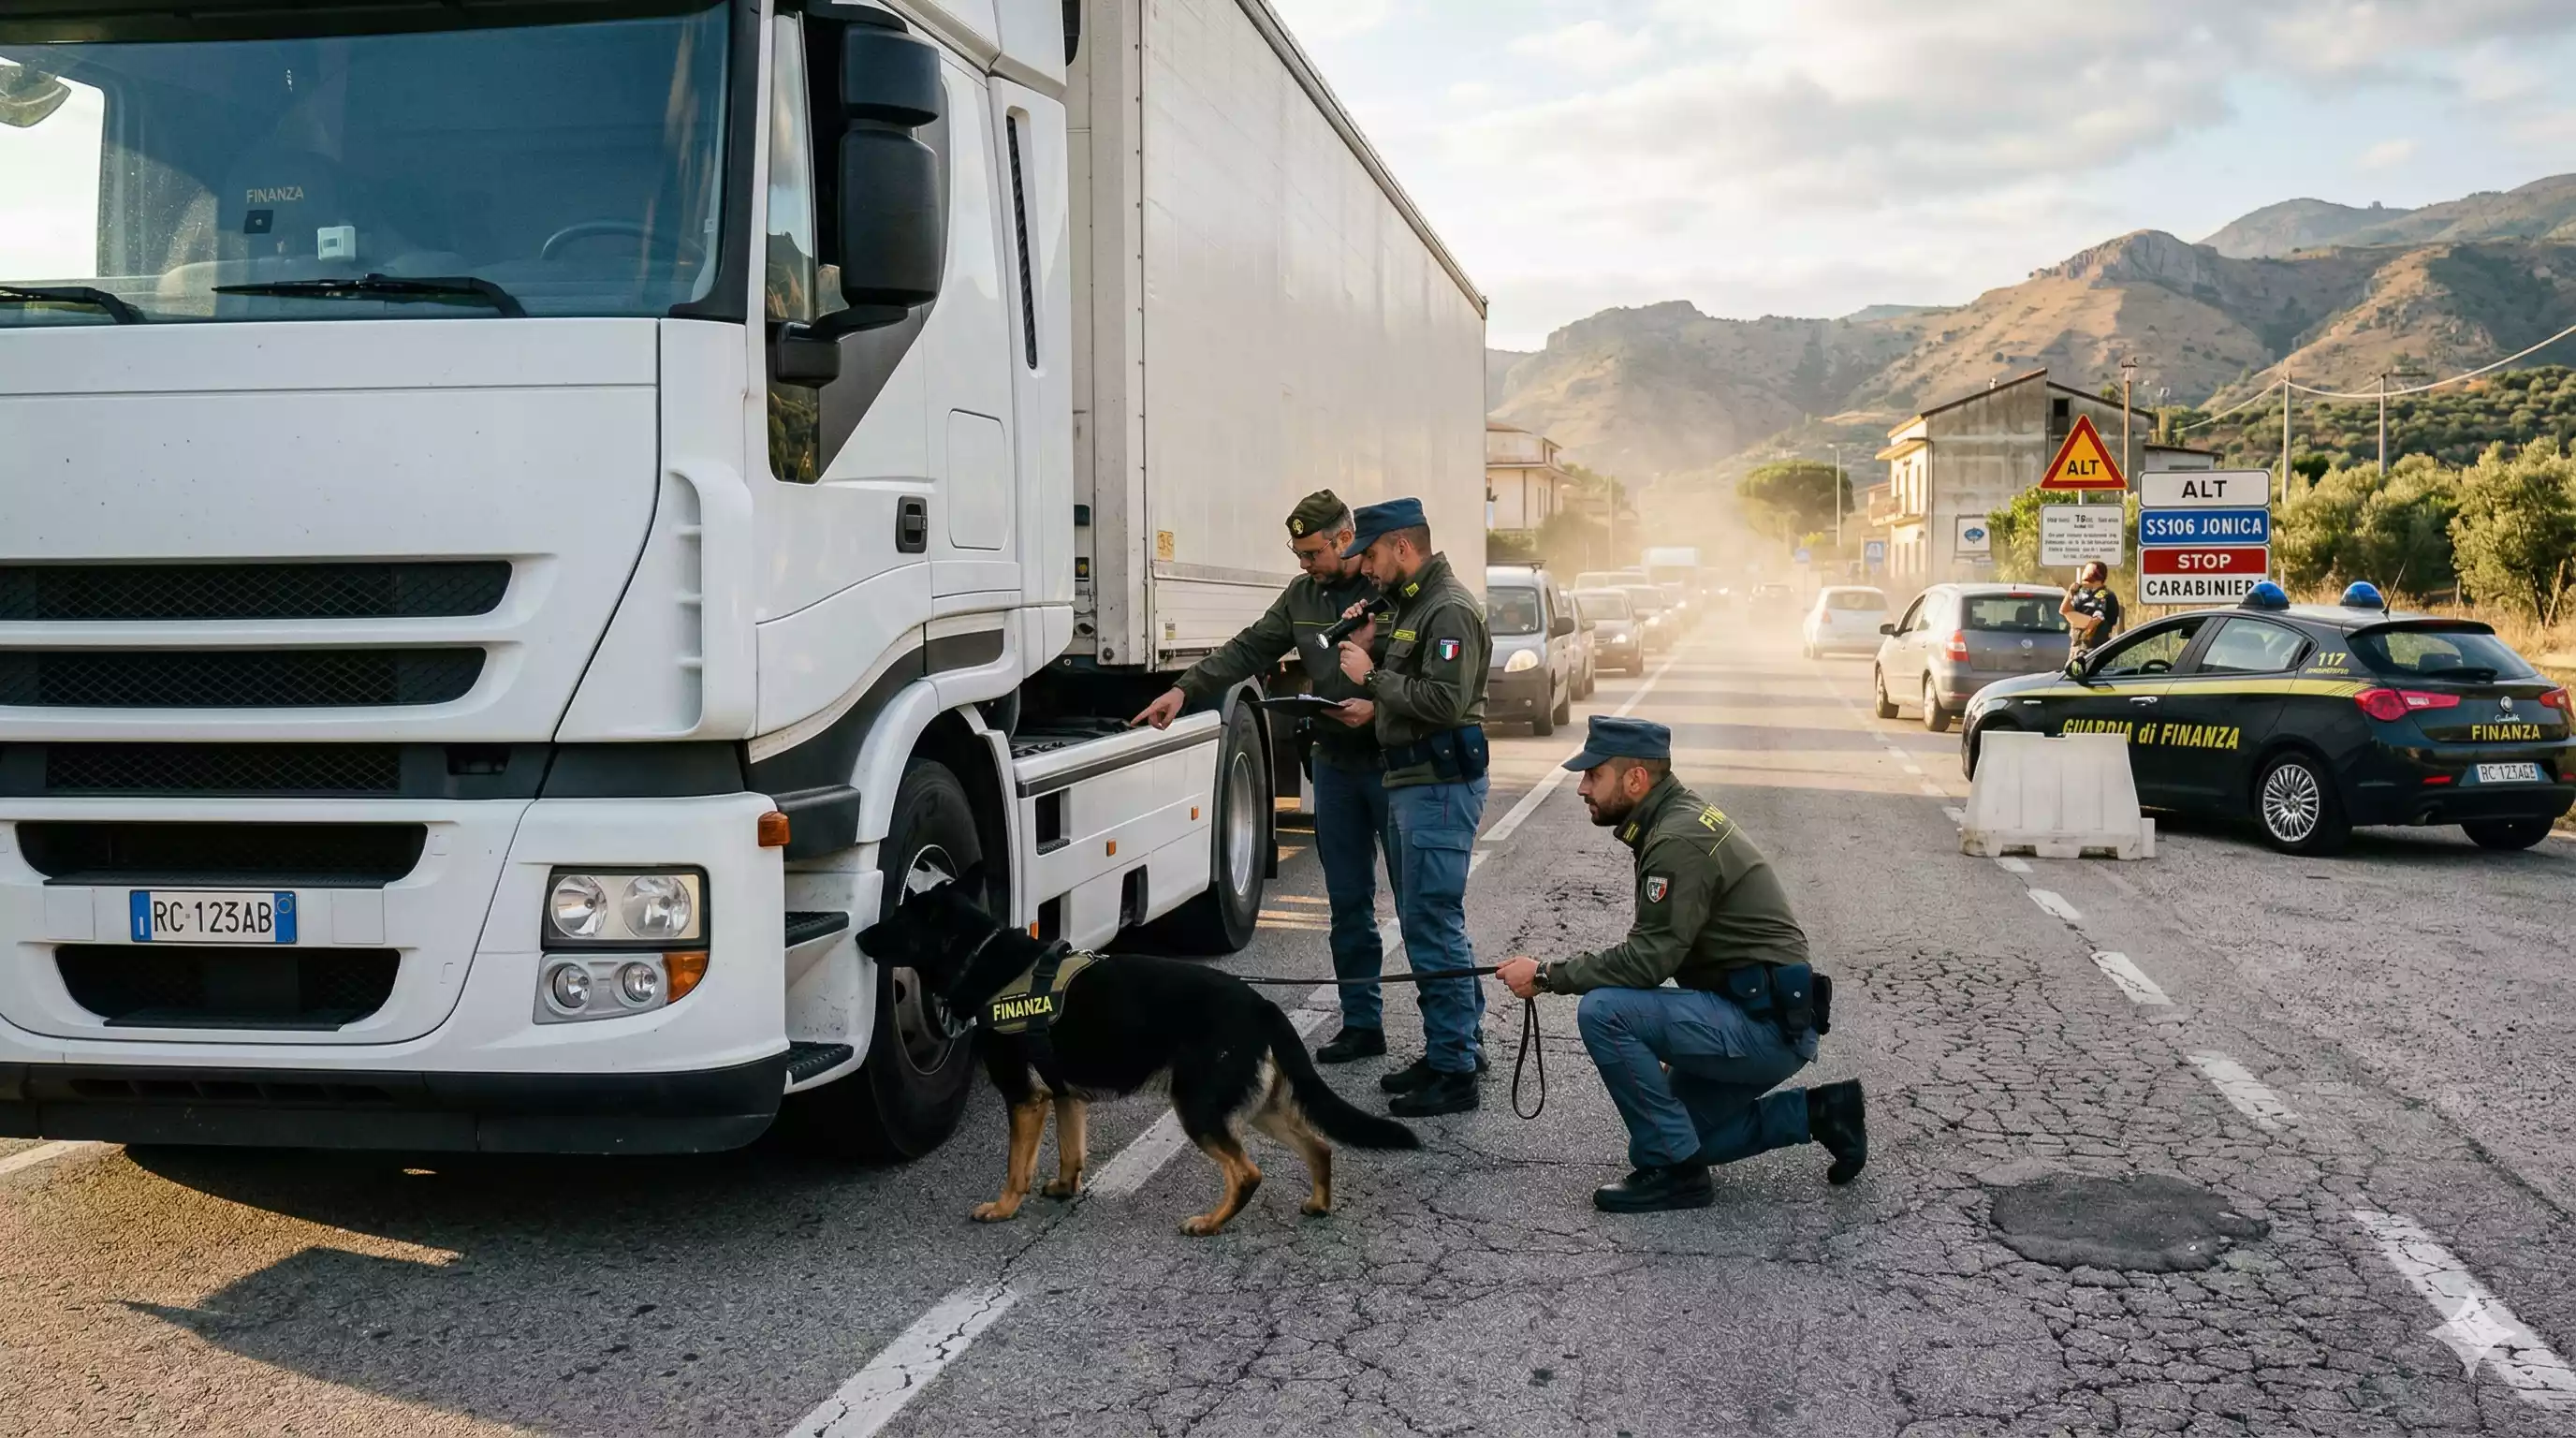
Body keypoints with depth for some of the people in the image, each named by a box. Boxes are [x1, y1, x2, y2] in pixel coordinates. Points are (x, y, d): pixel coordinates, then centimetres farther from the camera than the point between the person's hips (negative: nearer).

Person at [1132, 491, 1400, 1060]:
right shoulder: (1303, 596, 9)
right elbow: (1248, 650, 8)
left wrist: (1379, 708, -24)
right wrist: (1185, 689, -2)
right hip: (1336, 766, 6)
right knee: (1347, 903, 10)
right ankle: (1361, 1023, 20)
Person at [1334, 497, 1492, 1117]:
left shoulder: (1451, 609, -14)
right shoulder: (1411, 603, 19)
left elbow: (1445, 699, -25)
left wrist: (1374, 676, -15)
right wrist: (1370, 656, 9)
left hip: (1440, 785, -11)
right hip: (1413, 781, 11)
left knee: (1434, 924, -9)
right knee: (1426, 920, 16)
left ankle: (1454, 1071, -4)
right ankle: (1460, 1043, 27)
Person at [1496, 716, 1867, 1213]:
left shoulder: (1679, 841, -21)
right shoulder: (1679, 815, 12)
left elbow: (1648, 958, -23)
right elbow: (1656, 948, 18)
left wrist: (1547, 976, -15)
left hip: (1767, 1026, -11)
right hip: (1757, 1019, 11)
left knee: (1603, 1012, -23)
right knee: (1681, 1132, 20)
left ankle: (1673, 1170, -11)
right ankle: (1817, 1113, 21)